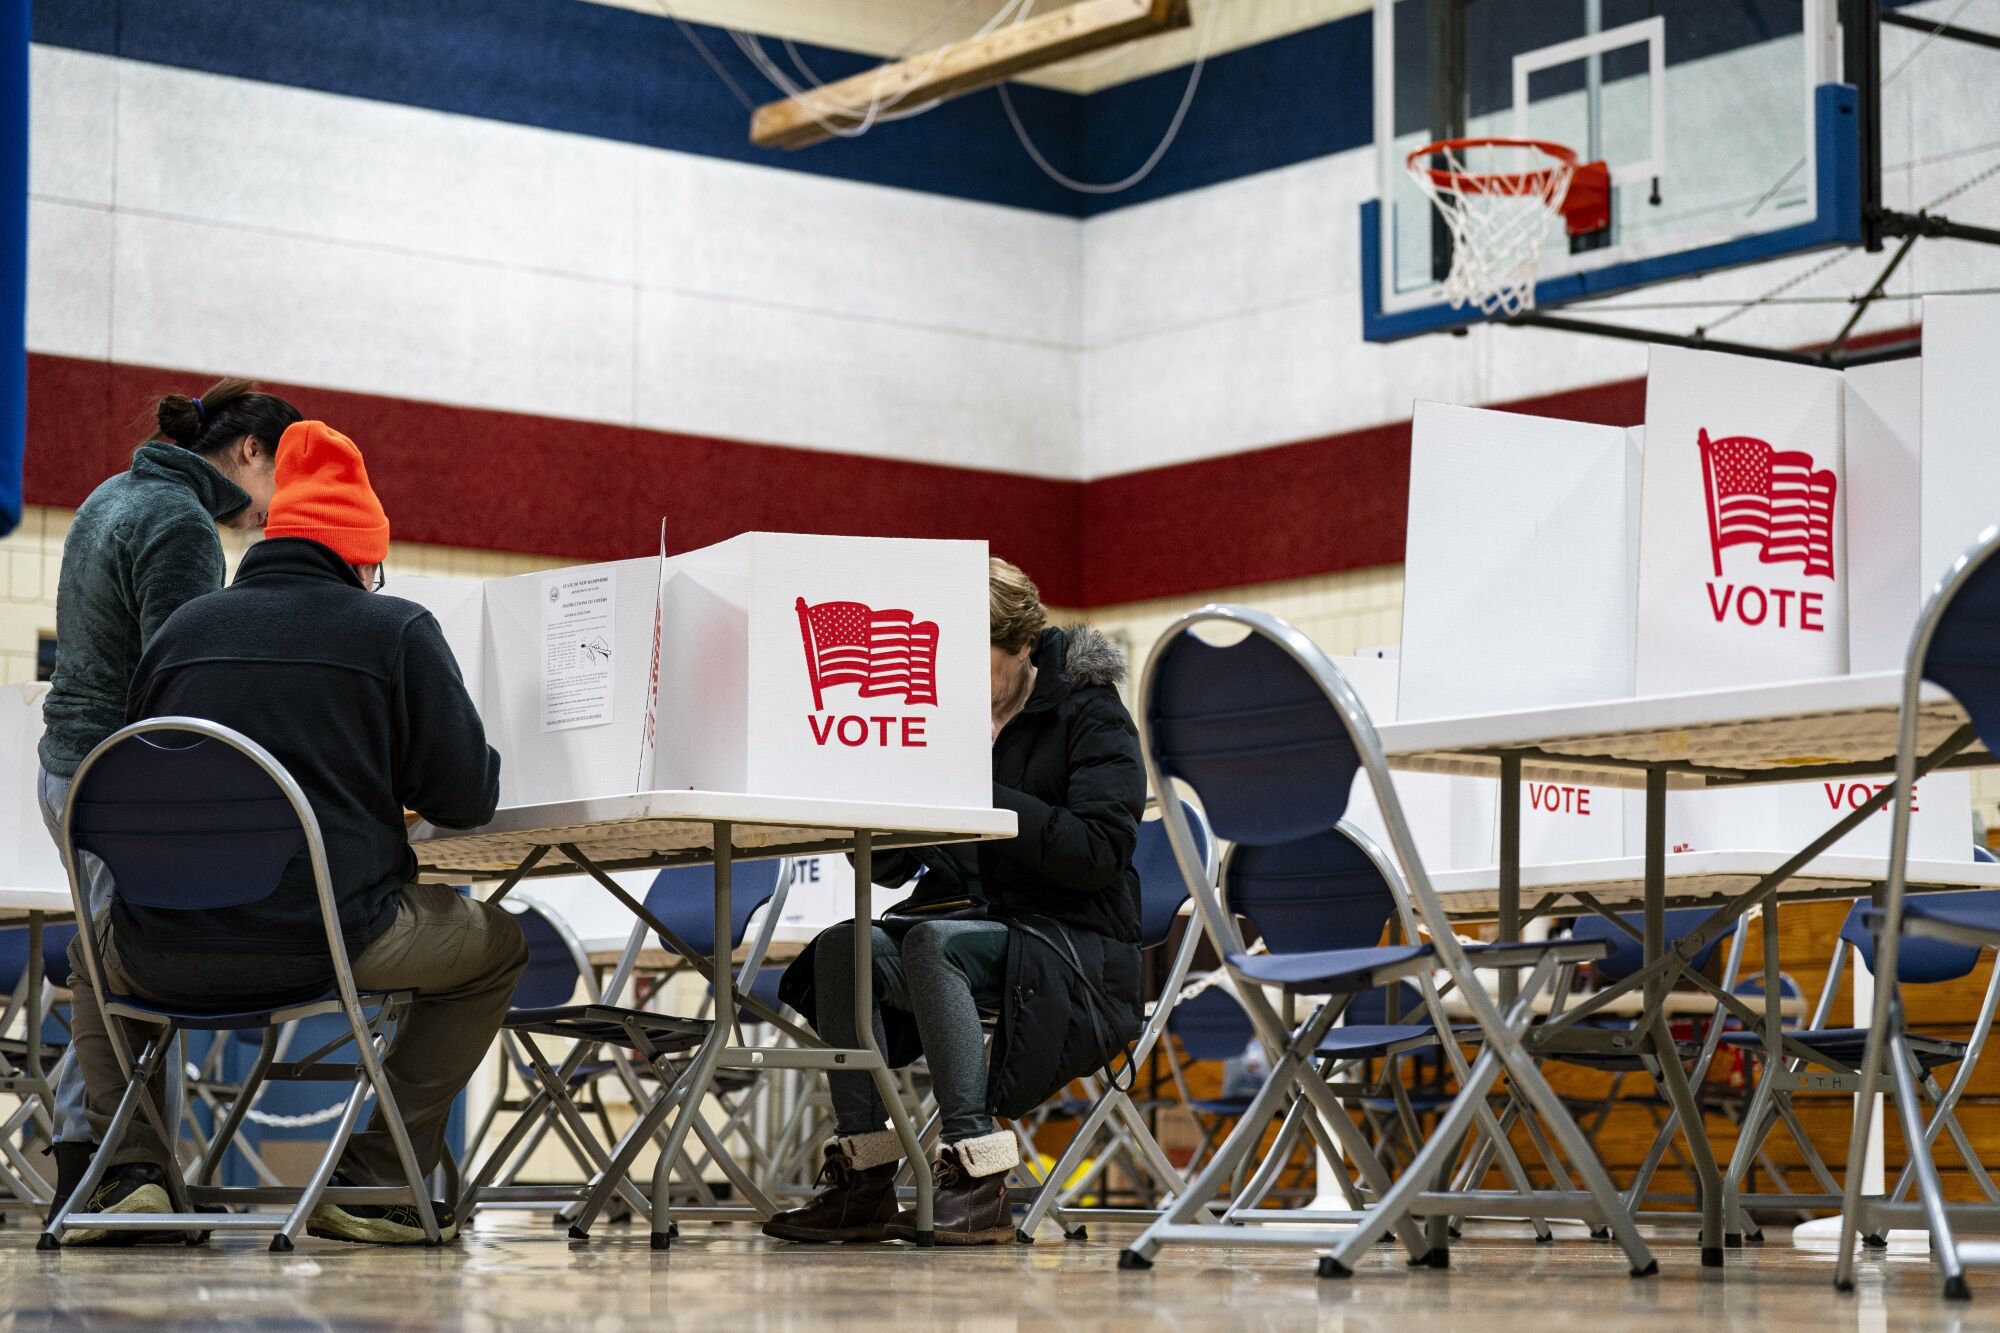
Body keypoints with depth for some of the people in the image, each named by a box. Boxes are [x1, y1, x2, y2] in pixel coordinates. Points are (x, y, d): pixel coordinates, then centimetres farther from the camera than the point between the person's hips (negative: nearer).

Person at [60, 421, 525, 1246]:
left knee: (93, 956, 38)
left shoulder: (182, 628, 11)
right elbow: (467, 798, -1)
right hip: (332, 945, -3)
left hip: (167, 959, 3)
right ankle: (373, 1180, 14)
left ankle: (131, 1171, 17)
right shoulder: (395, 631, 0)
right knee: (495, 946, 24)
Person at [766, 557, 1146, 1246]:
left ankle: (978, 1181, -36)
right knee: (844, 946, -21)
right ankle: (862, 1182, -23)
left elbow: (1101, 853, -17)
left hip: (1074, 945, -6)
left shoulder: (1089, 715, -2)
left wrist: (985, 797, -21)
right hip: (965, 920, 6)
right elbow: (890, 869, 14)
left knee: (933, 941, -34)